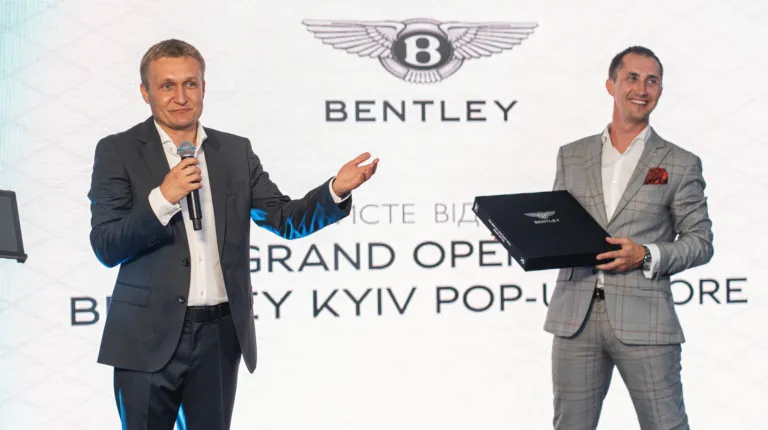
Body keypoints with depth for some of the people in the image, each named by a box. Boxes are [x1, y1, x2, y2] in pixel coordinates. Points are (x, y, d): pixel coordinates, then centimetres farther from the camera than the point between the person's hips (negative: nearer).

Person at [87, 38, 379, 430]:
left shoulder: (235, 151, 8)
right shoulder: (117, 152, -2)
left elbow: (287, 220, 5)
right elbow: (106, 248, -8)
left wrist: (337, 189, -11)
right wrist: (163, 198, -21)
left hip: (220, 338, 3)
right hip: (150, 338, -3)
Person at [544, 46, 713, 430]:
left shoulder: (680, 164, 5)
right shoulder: (571, 156, 13)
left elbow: (700, 241, 4)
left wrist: (646, 257, -12)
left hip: (642, 320, -2)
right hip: (576, 317, 3)